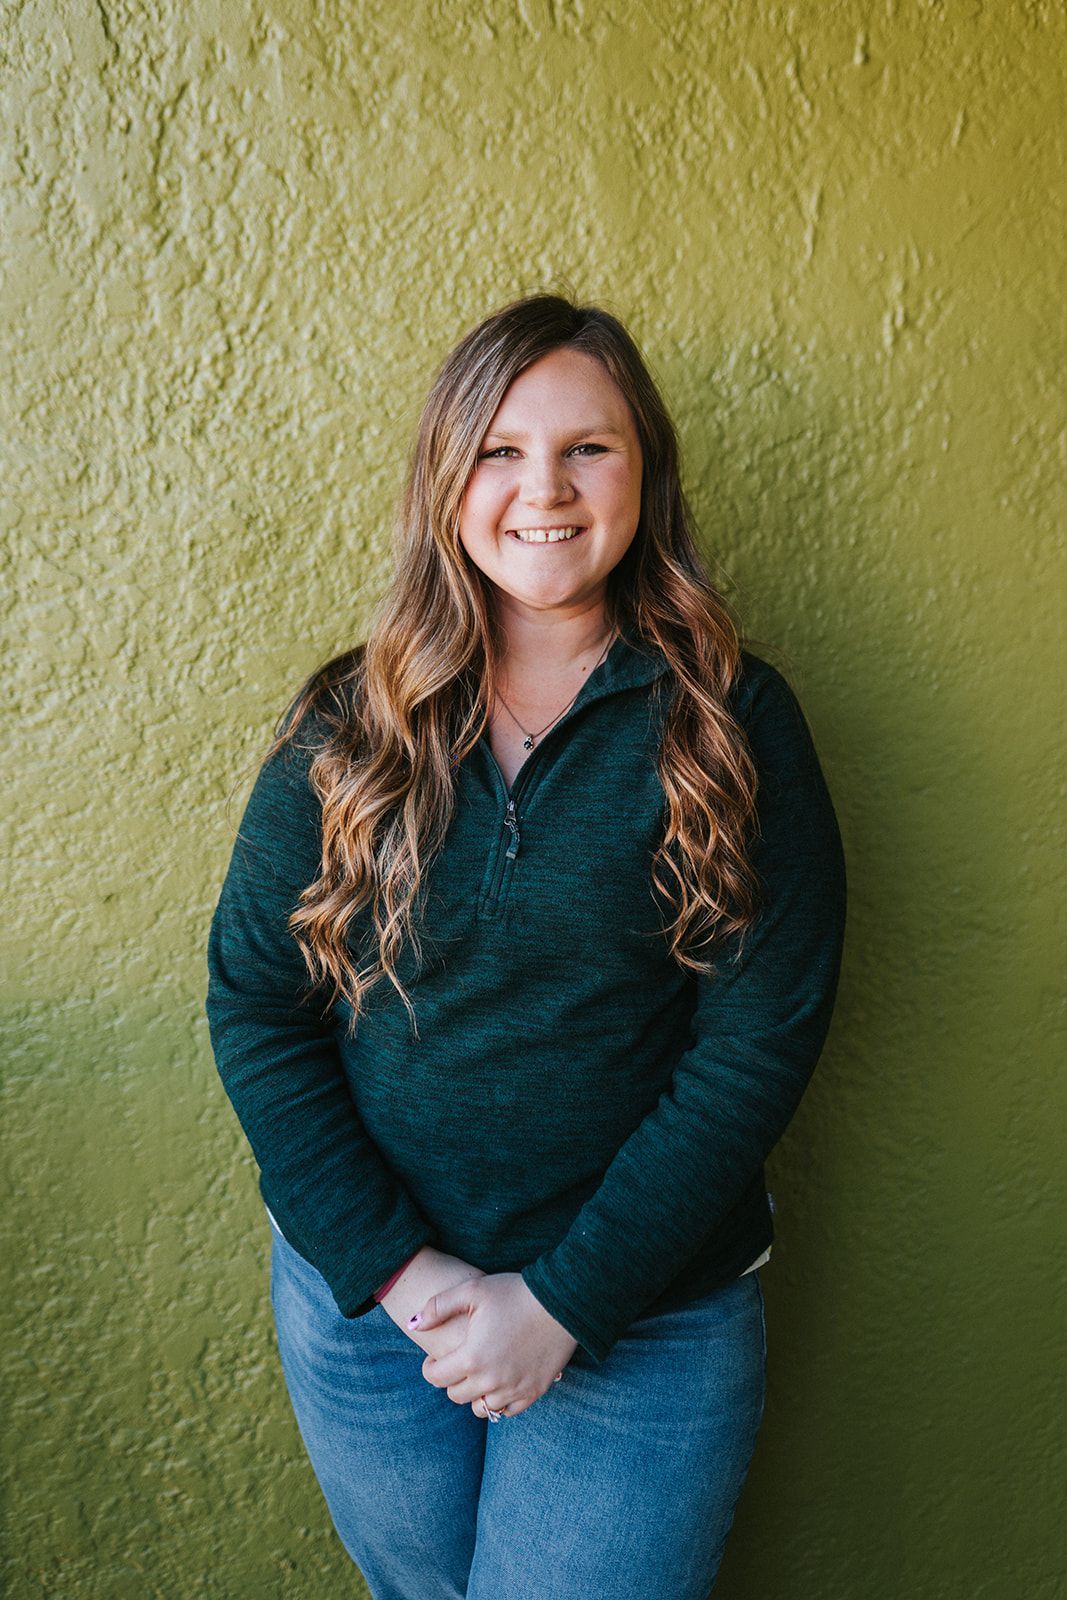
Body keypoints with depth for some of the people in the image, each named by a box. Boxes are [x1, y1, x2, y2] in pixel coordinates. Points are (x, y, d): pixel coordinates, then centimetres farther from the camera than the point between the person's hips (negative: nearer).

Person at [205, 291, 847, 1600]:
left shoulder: (732, 722, -10)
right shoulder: (349, 724, -5)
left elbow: (762, 1037, -12)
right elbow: (251, 1000, -5)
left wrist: (567, 1297, -14)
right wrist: (393, 1269, -12)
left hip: (644, 1320, -2)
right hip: (360, 1296, 3)